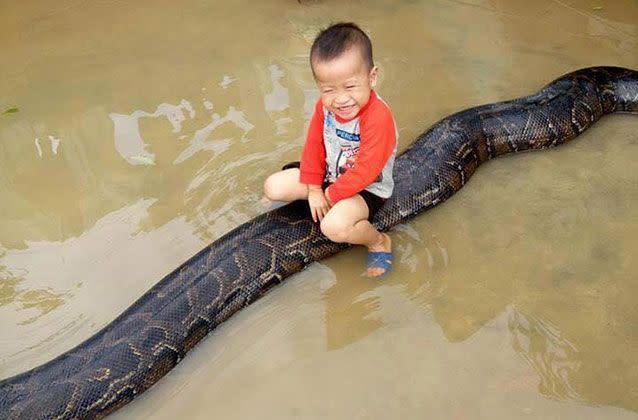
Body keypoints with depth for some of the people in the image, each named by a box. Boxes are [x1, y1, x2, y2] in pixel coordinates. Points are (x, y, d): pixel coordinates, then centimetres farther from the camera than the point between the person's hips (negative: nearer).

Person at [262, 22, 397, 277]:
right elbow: (314, 146, 0)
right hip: (331, 175, 7)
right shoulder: (324, 106, -12)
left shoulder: (378, 117, -34)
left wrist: (332, 195, -19)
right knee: (272, 187, -5)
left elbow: (365, 172, -31)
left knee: (334, 226, -34)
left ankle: (379, 242, -4)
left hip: (366, 189, -6)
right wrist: (313, 188, -4)